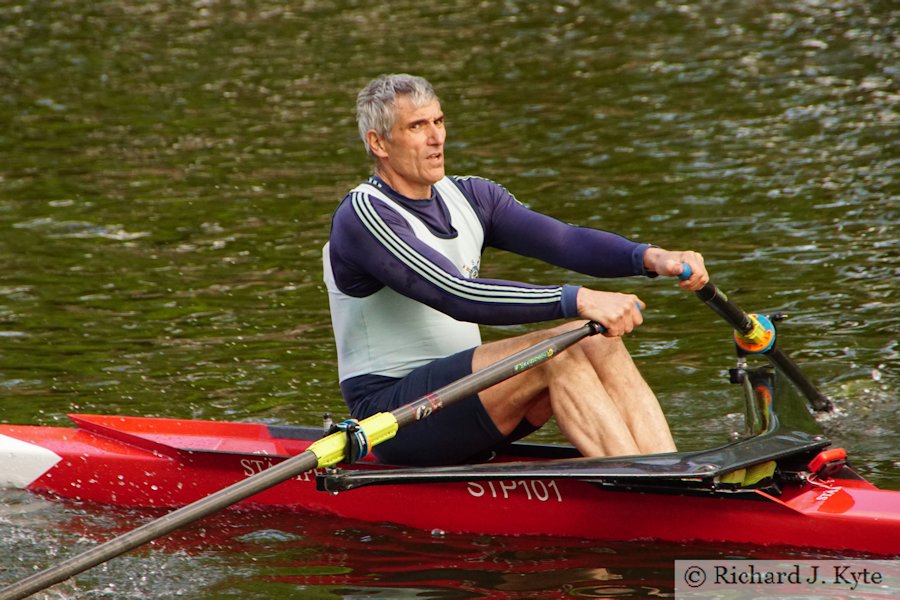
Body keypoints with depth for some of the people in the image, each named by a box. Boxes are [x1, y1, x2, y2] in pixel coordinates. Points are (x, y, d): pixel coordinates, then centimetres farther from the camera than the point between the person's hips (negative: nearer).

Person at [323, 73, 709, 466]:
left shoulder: (470, 197, 11)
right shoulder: (363, 216, -13)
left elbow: (565, 241, -4)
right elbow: (456, 295, -25)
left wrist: (650, 258, -23)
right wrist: (576, 301, -34)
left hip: (464, 397, 7)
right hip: (391, 414, -7)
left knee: (597, 342, -16)